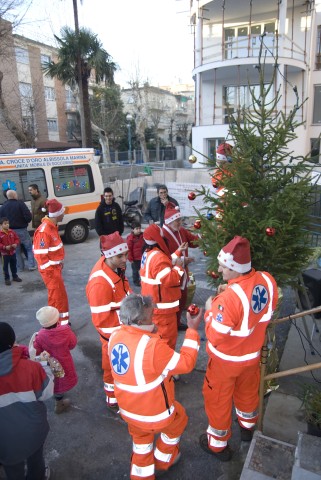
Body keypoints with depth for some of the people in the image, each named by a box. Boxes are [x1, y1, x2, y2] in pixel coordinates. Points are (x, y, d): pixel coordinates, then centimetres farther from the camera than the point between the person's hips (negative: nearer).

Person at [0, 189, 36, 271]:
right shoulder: (20, 203, -13)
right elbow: (28, 216, -20)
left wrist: (9, 225, 15)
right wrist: (25, 222, 1)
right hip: (21, 230, -4)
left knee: (16, 250, 17)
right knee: (29, 248, 11)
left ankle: (20, 267, 23)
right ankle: (31, 265, 7)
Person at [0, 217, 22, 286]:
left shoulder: (12, 232, -1)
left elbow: (17, 239, 7)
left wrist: (16, 244, -11)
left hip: (13, 252, 4)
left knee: (14, 265, 17)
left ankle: (15, 276, 32)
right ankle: (7, 279, 16)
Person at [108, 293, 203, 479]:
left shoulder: (115, 337, -15)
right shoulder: (153, 346, -36)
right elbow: (186, 363, -24)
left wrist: (149, 333, 2)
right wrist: (193, 330, -18)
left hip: (128, 410, 5)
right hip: (155, 414, -4)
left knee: (141, 440, 31)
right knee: (179, 420, 28)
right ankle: (164, 459, 50)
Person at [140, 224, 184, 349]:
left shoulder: (148, 254, 7)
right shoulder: (158, 257, -26)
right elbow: (169, 279, -29)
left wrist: (177, 253, 9)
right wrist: (178, 266, -16)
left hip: (153, 304, 11)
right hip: (162, 306, -10)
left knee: (157, 335, 24)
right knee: (167, 337, 3)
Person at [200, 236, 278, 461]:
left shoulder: (230, 297, -38)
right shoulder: (268, 281, -17)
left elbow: (215, 336, -28)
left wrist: (211, 310, -14)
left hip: (227, 360, -6)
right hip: (252, 354, 7)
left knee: (218, 399, 19)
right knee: (248, 391, 31)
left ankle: (218, 444, 40)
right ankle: (248, 427, 58)